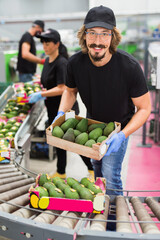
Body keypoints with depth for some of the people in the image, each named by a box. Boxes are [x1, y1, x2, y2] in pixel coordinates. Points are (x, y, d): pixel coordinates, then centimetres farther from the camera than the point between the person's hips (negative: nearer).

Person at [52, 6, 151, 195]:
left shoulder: (129, 66, -33)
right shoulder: (75, 63, -22)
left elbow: (144, 108, -23)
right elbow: (70, 90, 0)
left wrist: (123, 135, -36)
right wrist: (61, 113, -19)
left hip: (120, 125, -4)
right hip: (92, 121, 4)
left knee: (111, 173, -7)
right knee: (96, 163, 23)